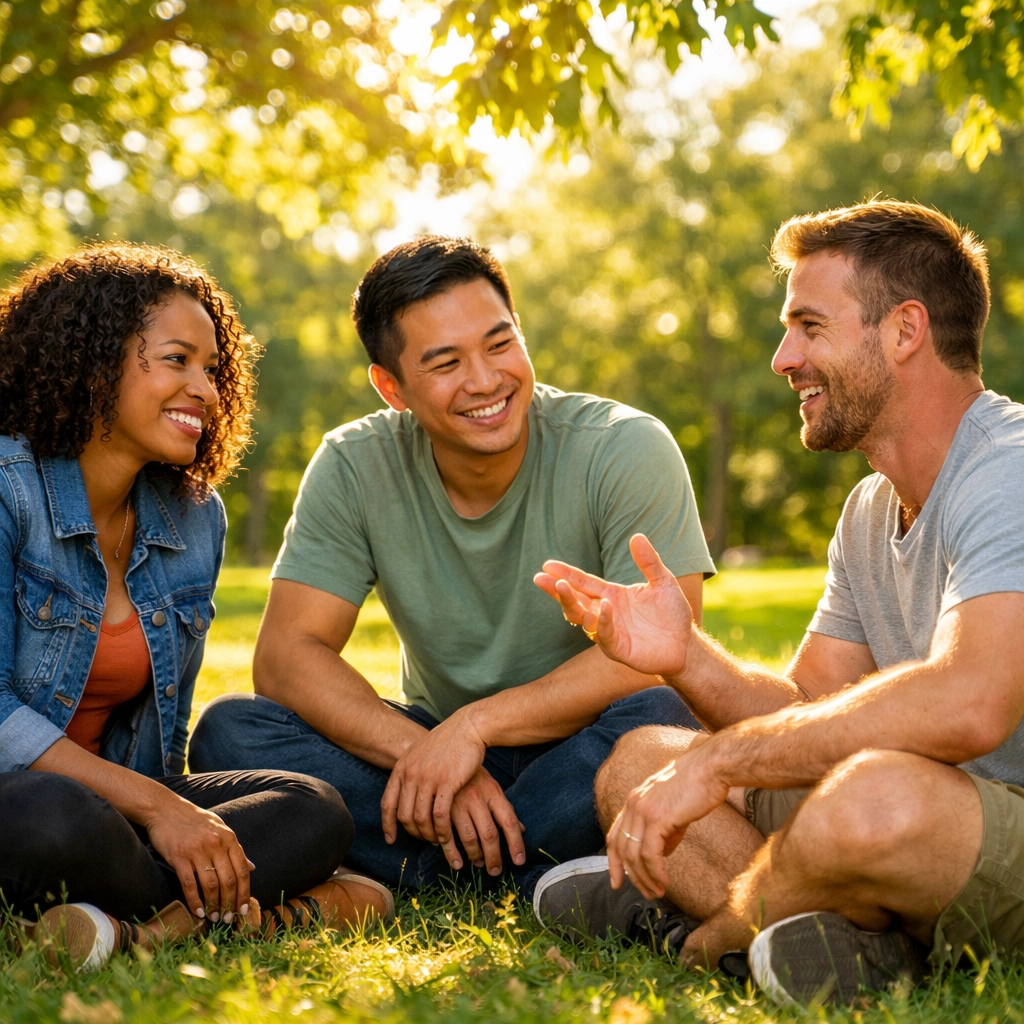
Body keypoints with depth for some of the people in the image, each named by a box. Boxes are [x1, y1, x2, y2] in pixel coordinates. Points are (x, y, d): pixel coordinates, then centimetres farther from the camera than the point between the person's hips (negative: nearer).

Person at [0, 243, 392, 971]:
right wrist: (154, 805, -23)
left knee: (314, 814, -16)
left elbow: (164, 717, 12)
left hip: (114, 796, 6)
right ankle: (236, 907, -17)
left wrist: (178, 818, -7)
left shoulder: (197, 519, 7)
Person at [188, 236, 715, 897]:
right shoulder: (355, 467, -7)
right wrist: (420, 751, -28)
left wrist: (474, 724, -27)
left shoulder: (627, 451, -15)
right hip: (431, 740, 3)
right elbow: (286, 656, -13)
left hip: (580, 750, -2)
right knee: (230, 730, -18)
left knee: (656, 719, -36)